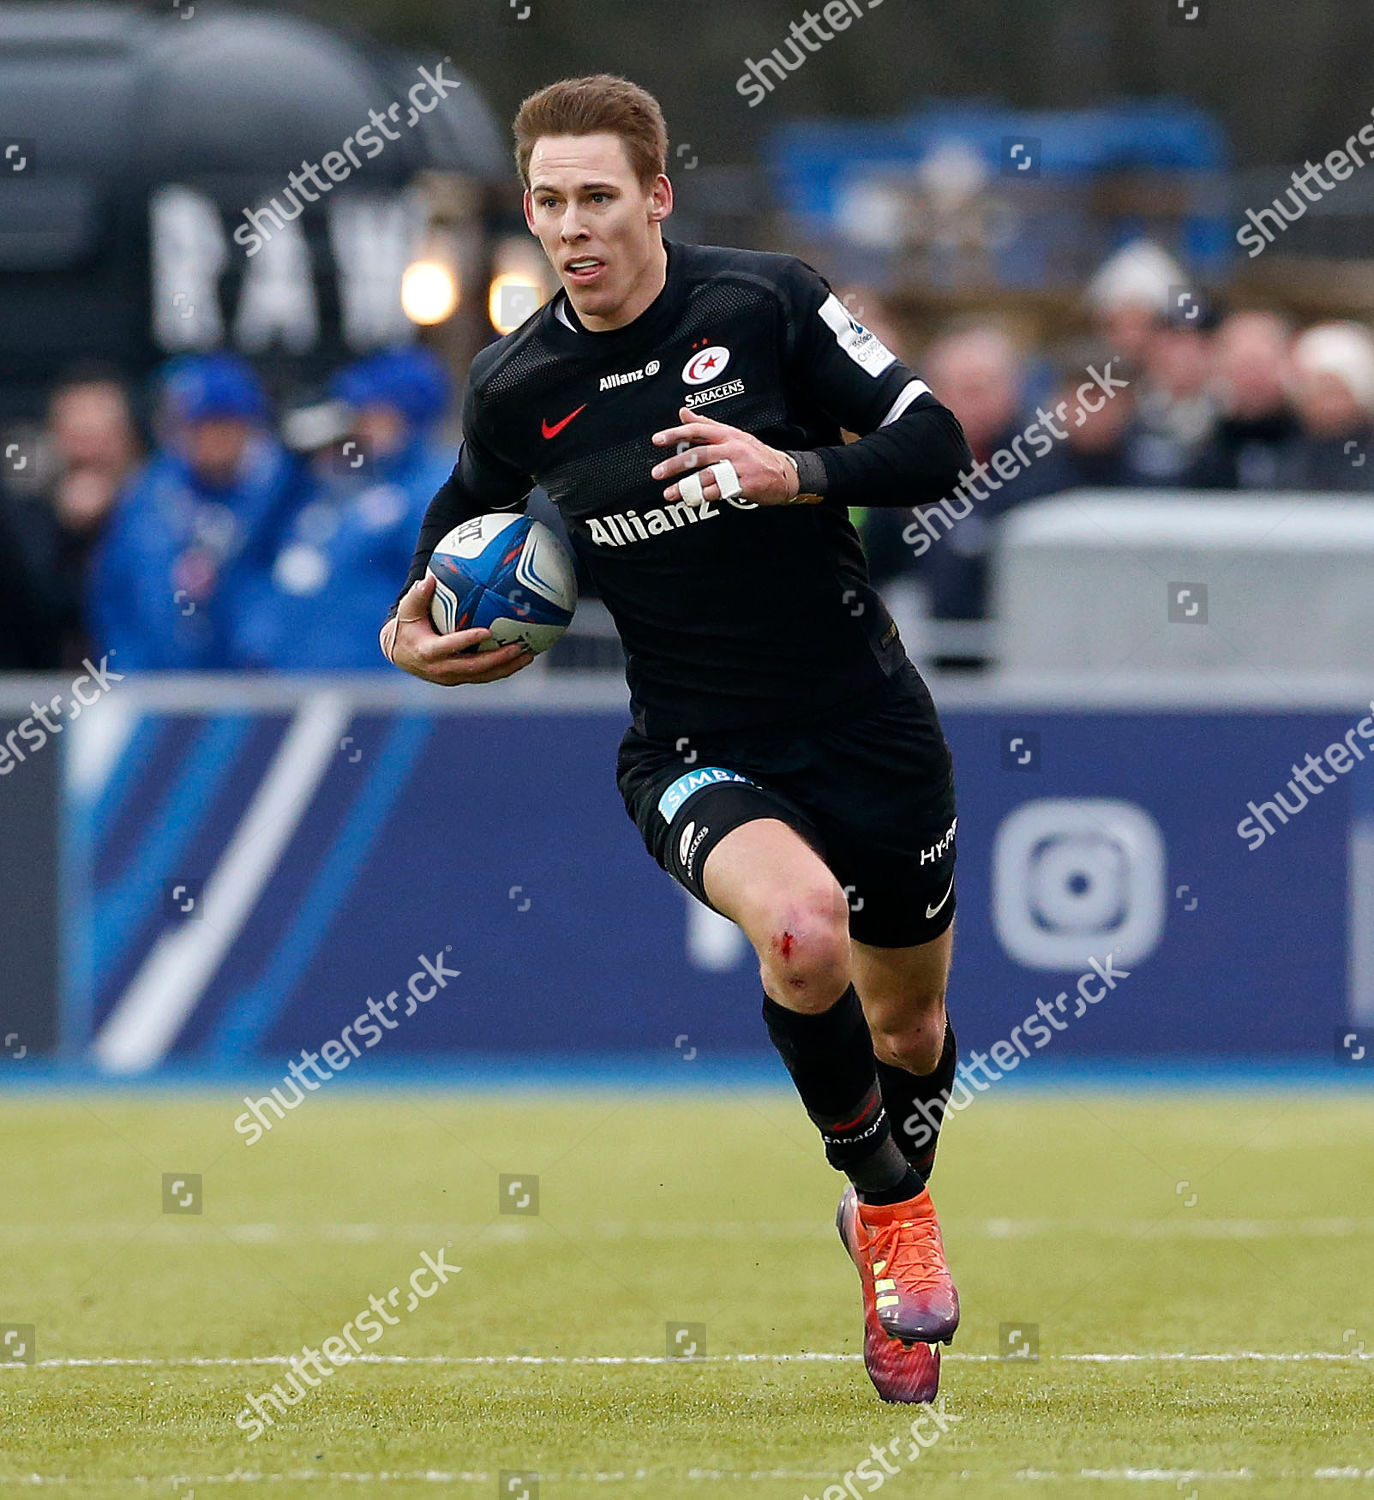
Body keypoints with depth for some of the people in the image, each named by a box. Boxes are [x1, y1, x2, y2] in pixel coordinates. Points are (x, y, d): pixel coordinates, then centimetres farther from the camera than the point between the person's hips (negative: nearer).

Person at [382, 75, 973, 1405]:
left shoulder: (766, 302, -10)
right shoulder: (513, 386, -3)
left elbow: (934, 445, -9)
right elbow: (462, 534, 15)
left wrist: (794, 472, -25)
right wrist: (417, 633, -5)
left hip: (867, 729, 1)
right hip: (694, 753, -1)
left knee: (909, 1028, 17)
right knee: (802, 929, -32)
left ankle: (890, 1213, 51)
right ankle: (891, 1213, -7)